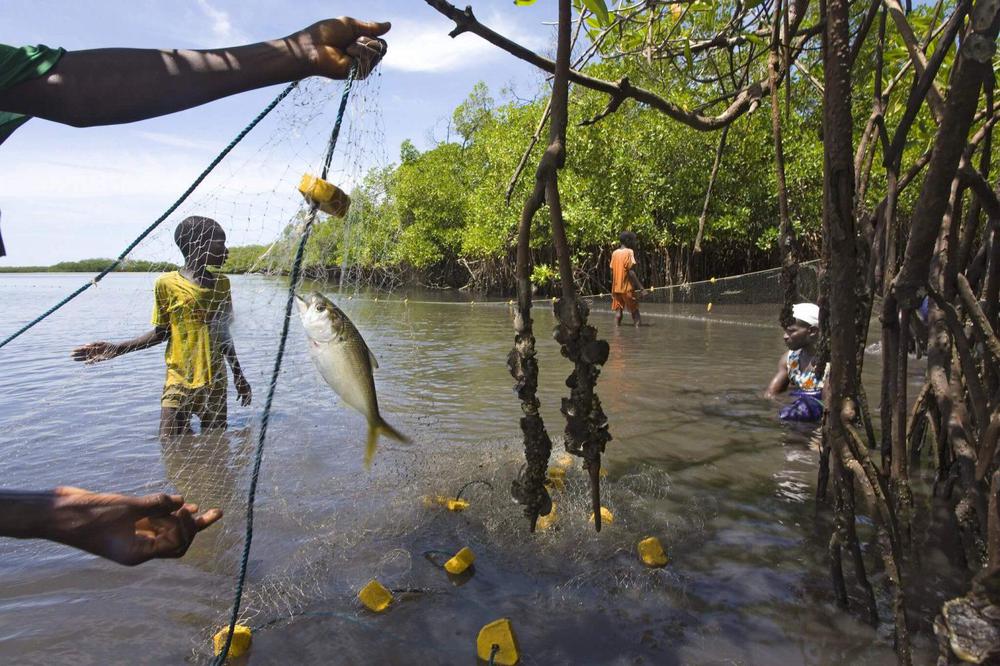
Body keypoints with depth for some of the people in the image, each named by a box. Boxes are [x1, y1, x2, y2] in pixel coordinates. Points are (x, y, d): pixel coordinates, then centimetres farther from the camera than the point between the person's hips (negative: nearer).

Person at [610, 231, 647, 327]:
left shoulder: (614, 253, 10)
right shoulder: (629, 252, -9)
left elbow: (612, 271, 11)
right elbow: (631, 272, -17)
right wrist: (640, 286, -16)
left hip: (616, 288, 6)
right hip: (627, 288, -6)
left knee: (618, 311, 8)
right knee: (634, 311, 2)